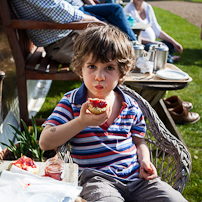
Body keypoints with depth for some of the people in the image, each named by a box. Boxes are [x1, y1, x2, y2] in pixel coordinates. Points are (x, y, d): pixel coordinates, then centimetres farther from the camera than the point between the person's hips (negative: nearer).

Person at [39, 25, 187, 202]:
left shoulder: (131, 106, 9)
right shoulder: (72, 103, 0)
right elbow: (45, 142, -8)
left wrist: (145, 161, -1)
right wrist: (82, 122, -18)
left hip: (135, 177, 5)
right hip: (96, 179, -4)